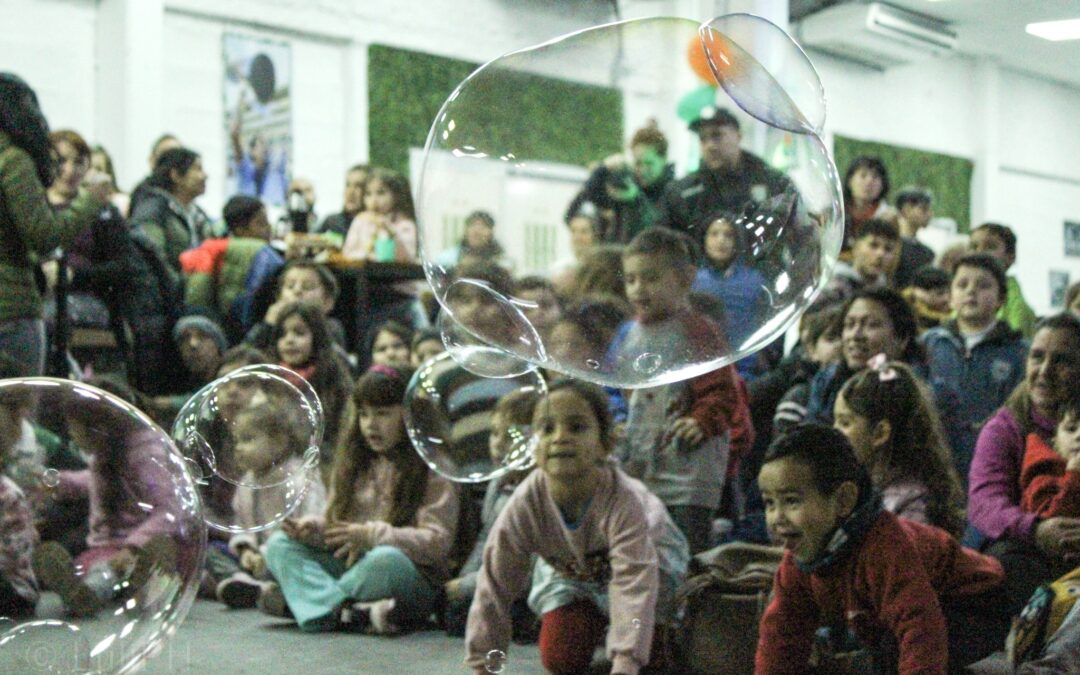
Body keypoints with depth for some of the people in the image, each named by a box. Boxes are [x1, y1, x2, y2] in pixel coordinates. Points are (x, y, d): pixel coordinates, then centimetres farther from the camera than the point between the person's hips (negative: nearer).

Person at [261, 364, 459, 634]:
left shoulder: (433, 474, -1)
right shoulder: (356, 465, 18)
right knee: (278, 544, -13)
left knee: (385, 559, -39)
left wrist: (372, 536, -19)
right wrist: (311, 528, -7)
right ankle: (343, 609, -36)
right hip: (348, 567, 6)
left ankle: (305, 598, -22)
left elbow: (437, 541, -11)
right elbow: (334, 524, 17)